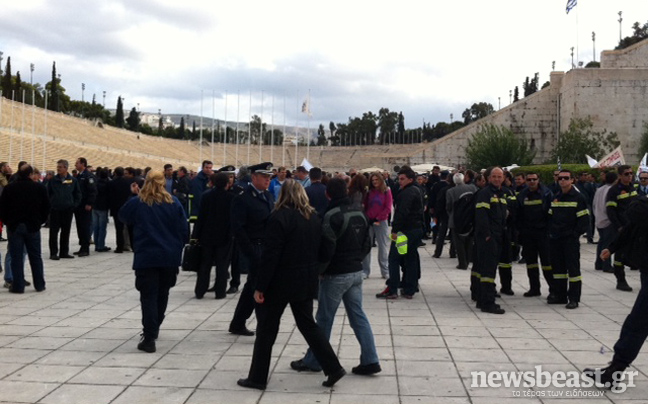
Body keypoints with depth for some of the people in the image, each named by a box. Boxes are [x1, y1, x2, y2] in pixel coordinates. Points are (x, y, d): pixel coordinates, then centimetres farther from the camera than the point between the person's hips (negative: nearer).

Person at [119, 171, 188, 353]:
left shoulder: (137, 203, -4)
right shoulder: (174, 203, 1)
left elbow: (123, 216, 16)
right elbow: (184, 230, 3)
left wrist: (134, 196, 18)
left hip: (146, 257, -2)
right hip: (170, 257, 3)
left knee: (148, 296, -1)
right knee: (162, 294, 19)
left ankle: (149, 338, -9)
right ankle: (154, 329, 34)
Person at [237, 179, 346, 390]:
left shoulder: (280, 216, -15)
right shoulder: (313, 217, 6)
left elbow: (270, 255, -18)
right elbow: (318, 249, 10)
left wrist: (260, 286, -14)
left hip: (281, 281, -6)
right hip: (306, 281, 6)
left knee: (267, 329, 6)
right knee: (308, 324, 17)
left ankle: (257, 377, 15)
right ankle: (333, 368, 11)